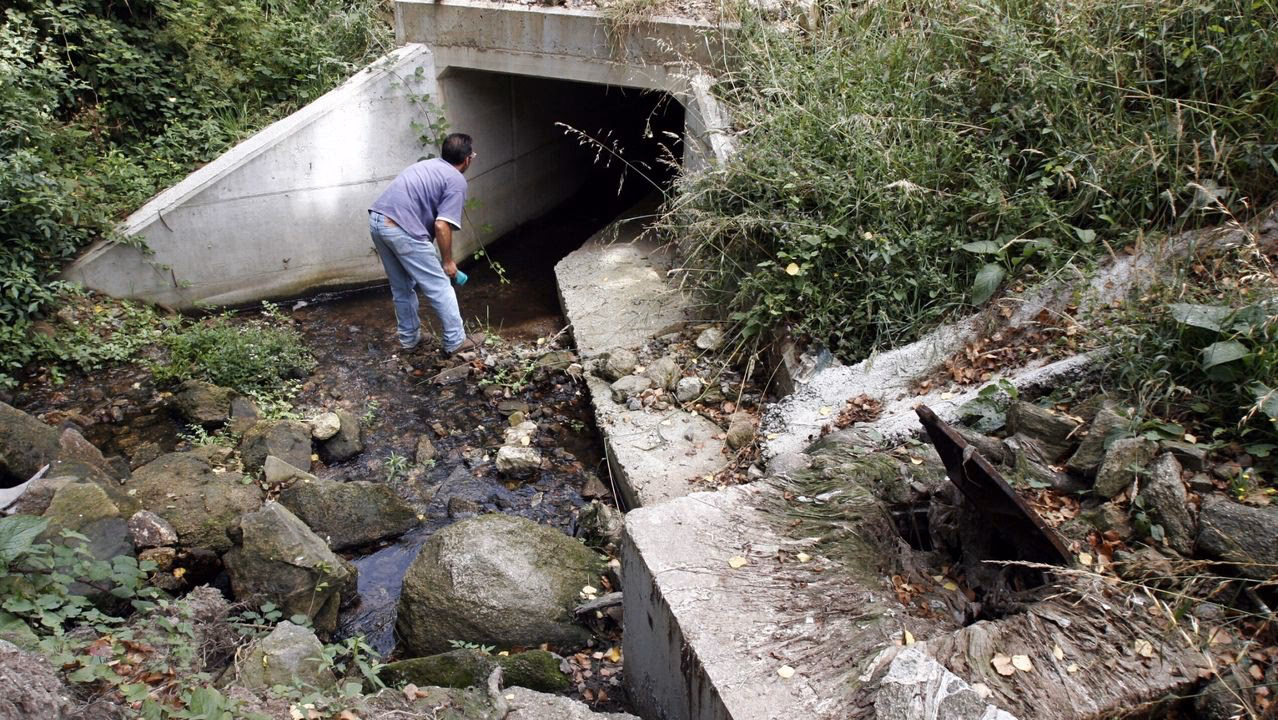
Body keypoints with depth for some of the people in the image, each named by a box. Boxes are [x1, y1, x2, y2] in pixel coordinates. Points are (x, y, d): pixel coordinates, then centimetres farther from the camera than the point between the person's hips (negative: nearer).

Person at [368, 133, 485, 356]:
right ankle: (455, 342, 13)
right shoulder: (456, 181, -2)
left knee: (402, 287, 22)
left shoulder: (428, 165, 23)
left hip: (376, 220, 9)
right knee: (440, 287, 5)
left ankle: (408, 338, 34)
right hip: (402, 230, -8)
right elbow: (441, 225, -12)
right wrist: (447, 261, 1)